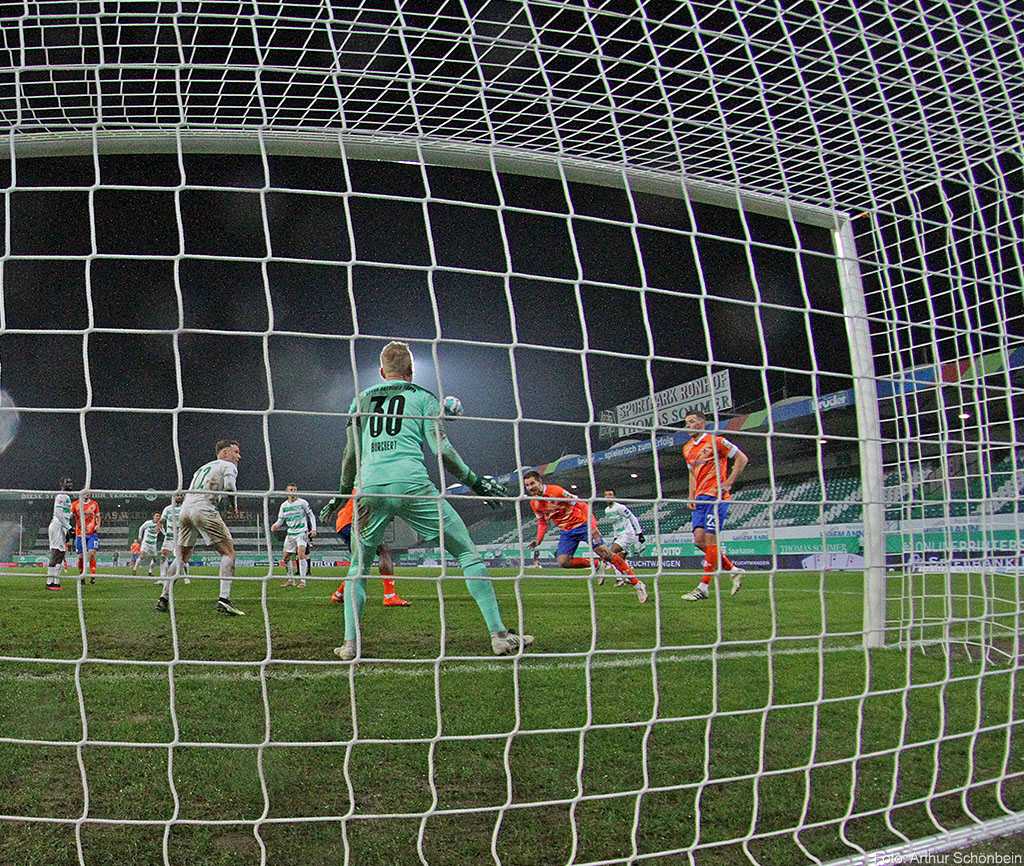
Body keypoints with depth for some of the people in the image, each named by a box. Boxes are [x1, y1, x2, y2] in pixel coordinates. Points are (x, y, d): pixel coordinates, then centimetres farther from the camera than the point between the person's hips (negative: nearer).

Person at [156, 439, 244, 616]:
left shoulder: (203, 467, 32)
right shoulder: (228, 466, 9)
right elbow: (230, 486, -10)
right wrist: (234, 506, 5)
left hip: (184, 509, 8)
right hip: (203, 510, -8)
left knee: (182, 557, 18)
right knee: (228, 552, -5)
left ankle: (164, 598, 15)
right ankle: (224, 599, -18)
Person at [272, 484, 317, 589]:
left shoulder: (302, 502, -2)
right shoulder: (284, 505, 7)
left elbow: (311, 515, 4)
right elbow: (280, 519, 9)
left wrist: (313, 529, -6)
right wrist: (275, 525, -13)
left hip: (302, 532, -5)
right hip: (290, 533, 5)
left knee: (301, 553, -22)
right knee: (286, 557, 5)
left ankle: (303, 581, -21)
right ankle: (291, 580, 22)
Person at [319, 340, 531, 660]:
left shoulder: (361, 400, 21)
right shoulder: (423, 397, 12)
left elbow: (352, 454, 21)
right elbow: (441, 448, 1)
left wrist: (341, 495, 33)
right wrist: (474, 481, 9)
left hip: (370, 489, 3)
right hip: (411, 485, -3)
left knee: (359, 565, 22)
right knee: (467, 551, 5)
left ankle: (349, 643, 11)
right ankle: (499, 634, 0)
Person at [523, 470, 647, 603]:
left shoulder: (556, 490, -19)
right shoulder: (534, 503, 0)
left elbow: (581, 504, -17)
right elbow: (542, 522, 18)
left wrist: (592, 525, -24)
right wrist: (539, 540, 3)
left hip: (582, 524, -6)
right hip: (566, 532, 6)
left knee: (605, 554, -13)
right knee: (563, 562, -14)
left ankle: (637, 584, -5)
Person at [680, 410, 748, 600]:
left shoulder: (715, 441, -5)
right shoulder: (687, 448, 17)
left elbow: (741, 458, -3)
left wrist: (728, 483, -10)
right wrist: (691, 497, 13)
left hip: (716, 496, -8)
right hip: (700, 498, 8)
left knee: (710, 539, -10)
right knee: (699, 540, -2)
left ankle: (703, 587, -7)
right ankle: (734, 570, 14)